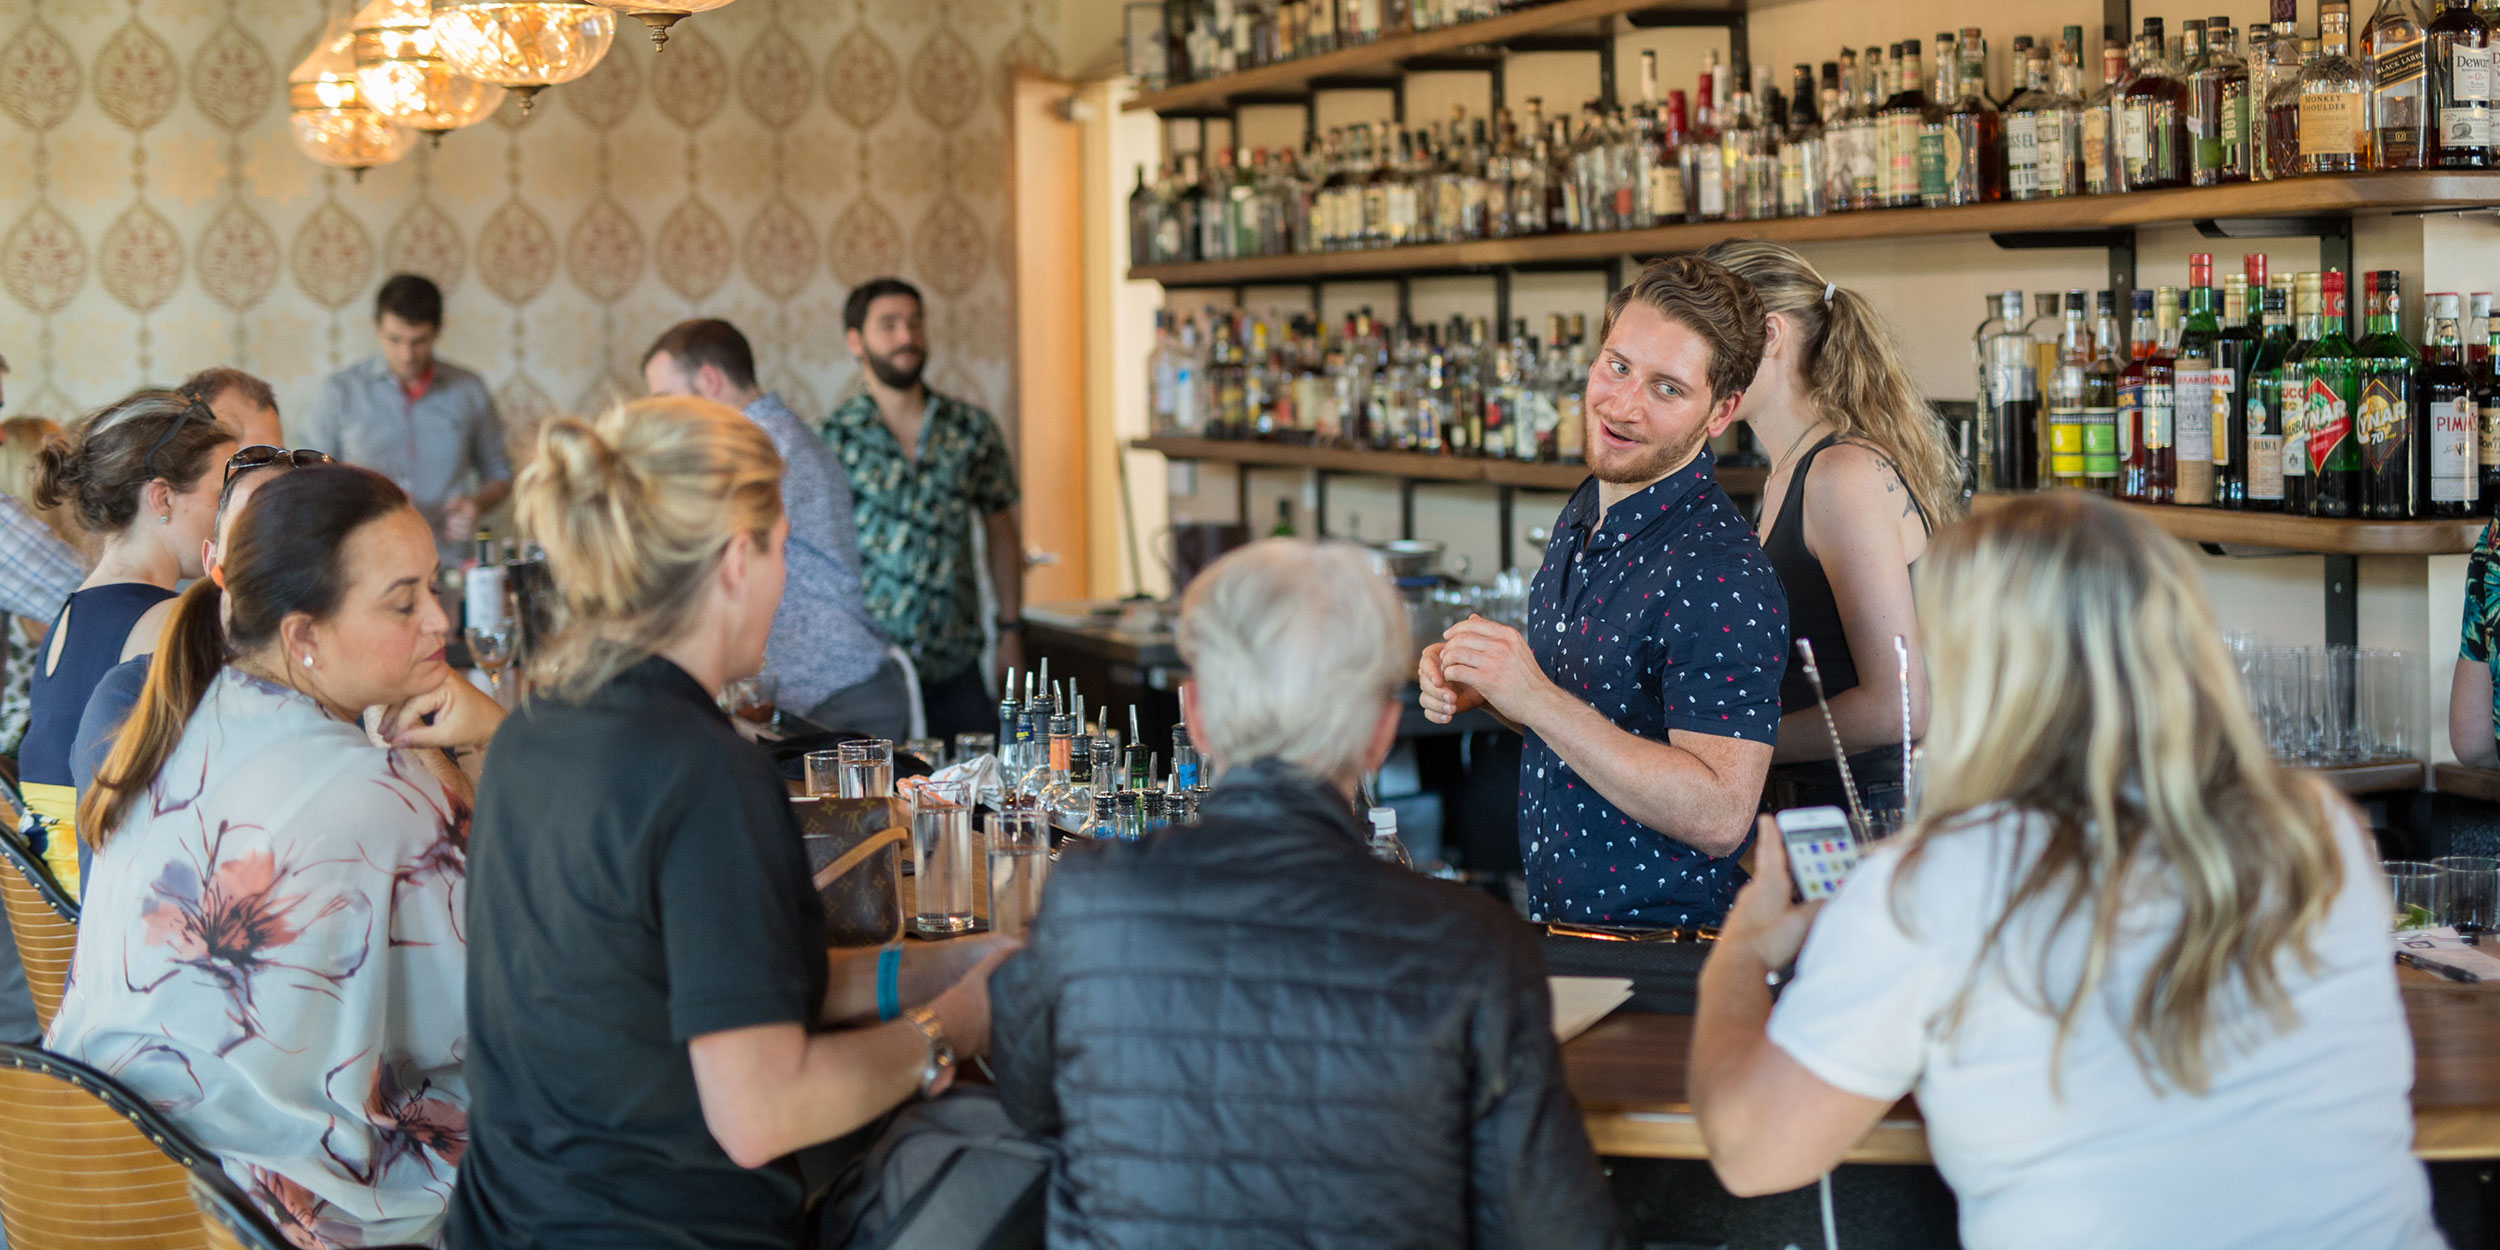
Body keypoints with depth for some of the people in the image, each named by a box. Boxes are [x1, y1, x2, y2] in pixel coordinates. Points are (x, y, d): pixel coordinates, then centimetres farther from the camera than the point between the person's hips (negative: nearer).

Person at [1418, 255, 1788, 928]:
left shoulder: (1723, 577, -21)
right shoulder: (1582, 517, 8)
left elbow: (1720, 817, -26)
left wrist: (1538, 700, -27)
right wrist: (1479, 686, 1)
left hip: (1664, 940, -8)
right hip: (1556, 920, 8)